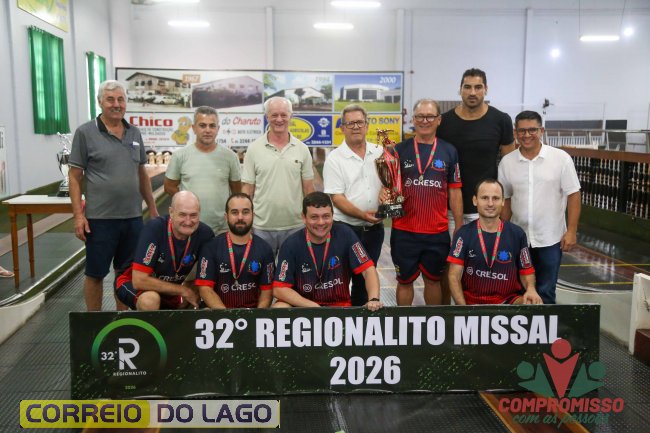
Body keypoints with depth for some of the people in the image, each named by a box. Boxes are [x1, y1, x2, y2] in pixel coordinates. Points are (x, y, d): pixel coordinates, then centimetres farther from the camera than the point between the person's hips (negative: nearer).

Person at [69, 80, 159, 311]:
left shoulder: (134, 133, 10)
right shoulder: (85, 133, -4)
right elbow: (75, 177, -4)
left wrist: (152, 208, 13)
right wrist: (78, 215, -11)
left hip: (133, 216, 5)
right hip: (100, 218, -4)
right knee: (95, 274, 6)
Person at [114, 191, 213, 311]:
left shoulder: (204, 233, -18)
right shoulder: (154, 228, -28)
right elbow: (139, 281, -28)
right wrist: (183, 291, -22)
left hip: (170, 290, 5)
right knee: (150, 300, -34)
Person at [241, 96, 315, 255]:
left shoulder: (302, 149, 3)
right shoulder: (254, 149, 0)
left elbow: (308, 189, 6)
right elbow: (247, 189, 1)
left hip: (295, 226, 1)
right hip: (261, 227, -1)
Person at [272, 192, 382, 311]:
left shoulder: (344, 234, -6)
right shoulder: (291, 244, -9)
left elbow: (368, 269, -7)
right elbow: (279, 289, -11)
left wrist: (374, 300, -24)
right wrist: (313, 306, -20)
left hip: (340, 306, 1)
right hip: (302, 306, -1)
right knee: (278, 308, -30)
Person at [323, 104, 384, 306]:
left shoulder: (380, 153, 6)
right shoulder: (335, 158, -6)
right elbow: (336, 198, -12)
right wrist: (362, 215, -24)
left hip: (374, 228, 4)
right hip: (346, 228, -4)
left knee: (365, 279, 16)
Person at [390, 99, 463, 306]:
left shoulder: (449, 152, 5)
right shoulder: (399, 150, 2)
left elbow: (454, 192, 6)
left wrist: (459, 227, 4)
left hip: (438, 232, 1)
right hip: (404, 231, -1)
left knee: (433, 279, 15)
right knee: (404, 280, 11)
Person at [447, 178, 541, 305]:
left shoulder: (517, 234, 2)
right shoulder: (464, 234, -1)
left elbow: (526, 271, 10)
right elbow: (454, 276, -4)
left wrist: (531, 289, -12)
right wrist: (463, 308, -16)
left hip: (508, 299, 1)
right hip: (472, 300, -1)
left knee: (536, 305, -27)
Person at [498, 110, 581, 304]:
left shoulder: (561, 158, -7)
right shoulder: (507, 162, 0)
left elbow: (573, 195, -5)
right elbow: (505, 199, 6)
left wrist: (571, 231, -10)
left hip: (551, 238, -2)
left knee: (546, 292, 8)